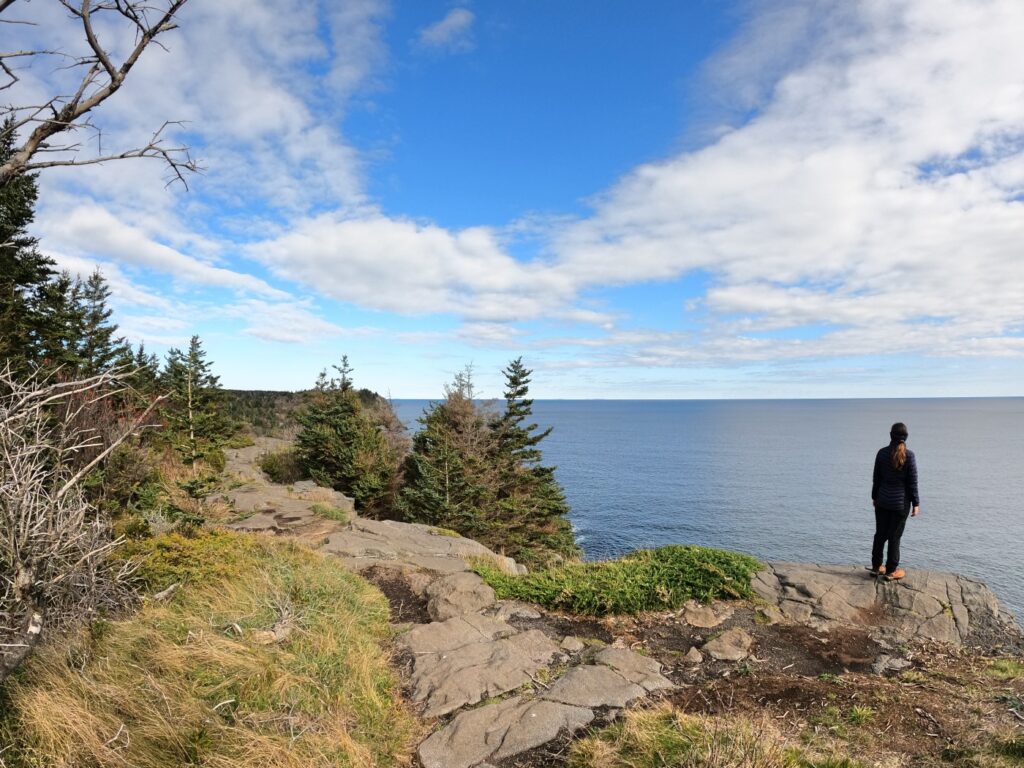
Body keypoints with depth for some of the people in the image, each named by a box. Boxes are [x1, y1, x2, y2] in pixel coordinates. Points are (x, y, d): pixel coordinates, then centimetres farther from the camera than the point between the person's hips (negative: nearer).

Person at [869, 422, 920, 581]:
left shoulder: (882, 453, -4)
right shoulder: (909, 455, -12)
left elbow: (876, 478, 3)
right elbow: (912, 481, -9)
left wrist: (874, 497, 14)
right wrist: (916, 503, -1)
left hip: (882, 500, 3)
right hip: (901, 502, -3)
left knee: (880, 534, 13)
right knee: (895, 537, 6)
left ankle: (876, 567, 22)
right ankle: (891, 571, 14)